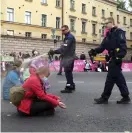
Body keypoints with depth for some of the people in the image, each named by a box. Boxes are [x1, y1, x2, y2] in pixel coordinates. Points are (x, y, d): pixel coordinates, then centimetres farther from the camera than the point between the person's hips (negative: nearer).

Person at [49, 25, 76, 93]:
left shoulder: (69, 37, -13)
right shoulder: (68, 37, 19)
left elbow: (64, 48, -23)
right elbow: (64, 48, 17)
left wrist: (54, 52, -24)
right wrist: (54, 51, 6)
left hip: (69, 57, -11)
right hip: (69, 57, 11)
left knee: (68, 72, -10)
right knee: (69, 72, 16)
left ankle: (69, 87, -8)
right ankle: (72, 86, 24)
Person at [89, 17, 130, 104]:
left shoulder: (119, 32, -7)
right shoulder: (109, 34, 18)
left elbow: (123, 46, -18)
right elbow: (103, 46, 13)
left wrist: (120, 56, -28)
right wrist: (95, 51, -2)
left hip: (116, 59, -9)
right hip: (112, 58, 9)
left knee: (110, 78, -4)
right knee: (118, 78, 11)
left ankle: (104, 98, 4)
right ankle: (126, 97, 19)